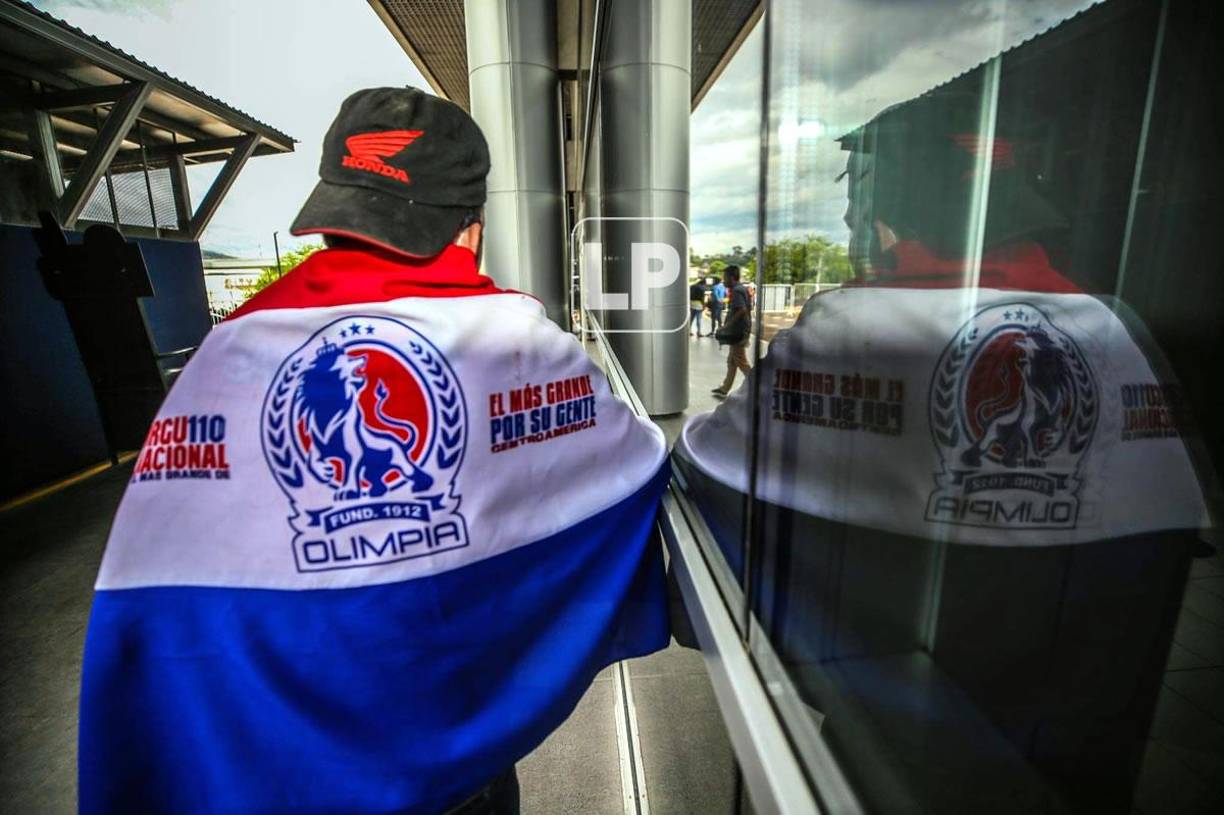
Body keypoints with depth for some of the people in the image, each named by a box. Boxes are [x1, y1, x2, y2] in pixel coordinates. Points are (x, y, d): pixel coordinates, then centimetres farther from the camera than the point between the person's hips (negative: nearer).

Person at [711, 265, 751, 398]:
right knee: (731, 361, 15)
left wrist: (728, 325, -21)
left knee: (741, 362, -4)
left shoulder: (736, 291, -16)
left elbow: (742, 310, -27)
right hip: (741, 330, 10)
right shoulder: (742, 288, 14)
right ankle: (724, 389, 23)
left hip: (738, 332, -10)